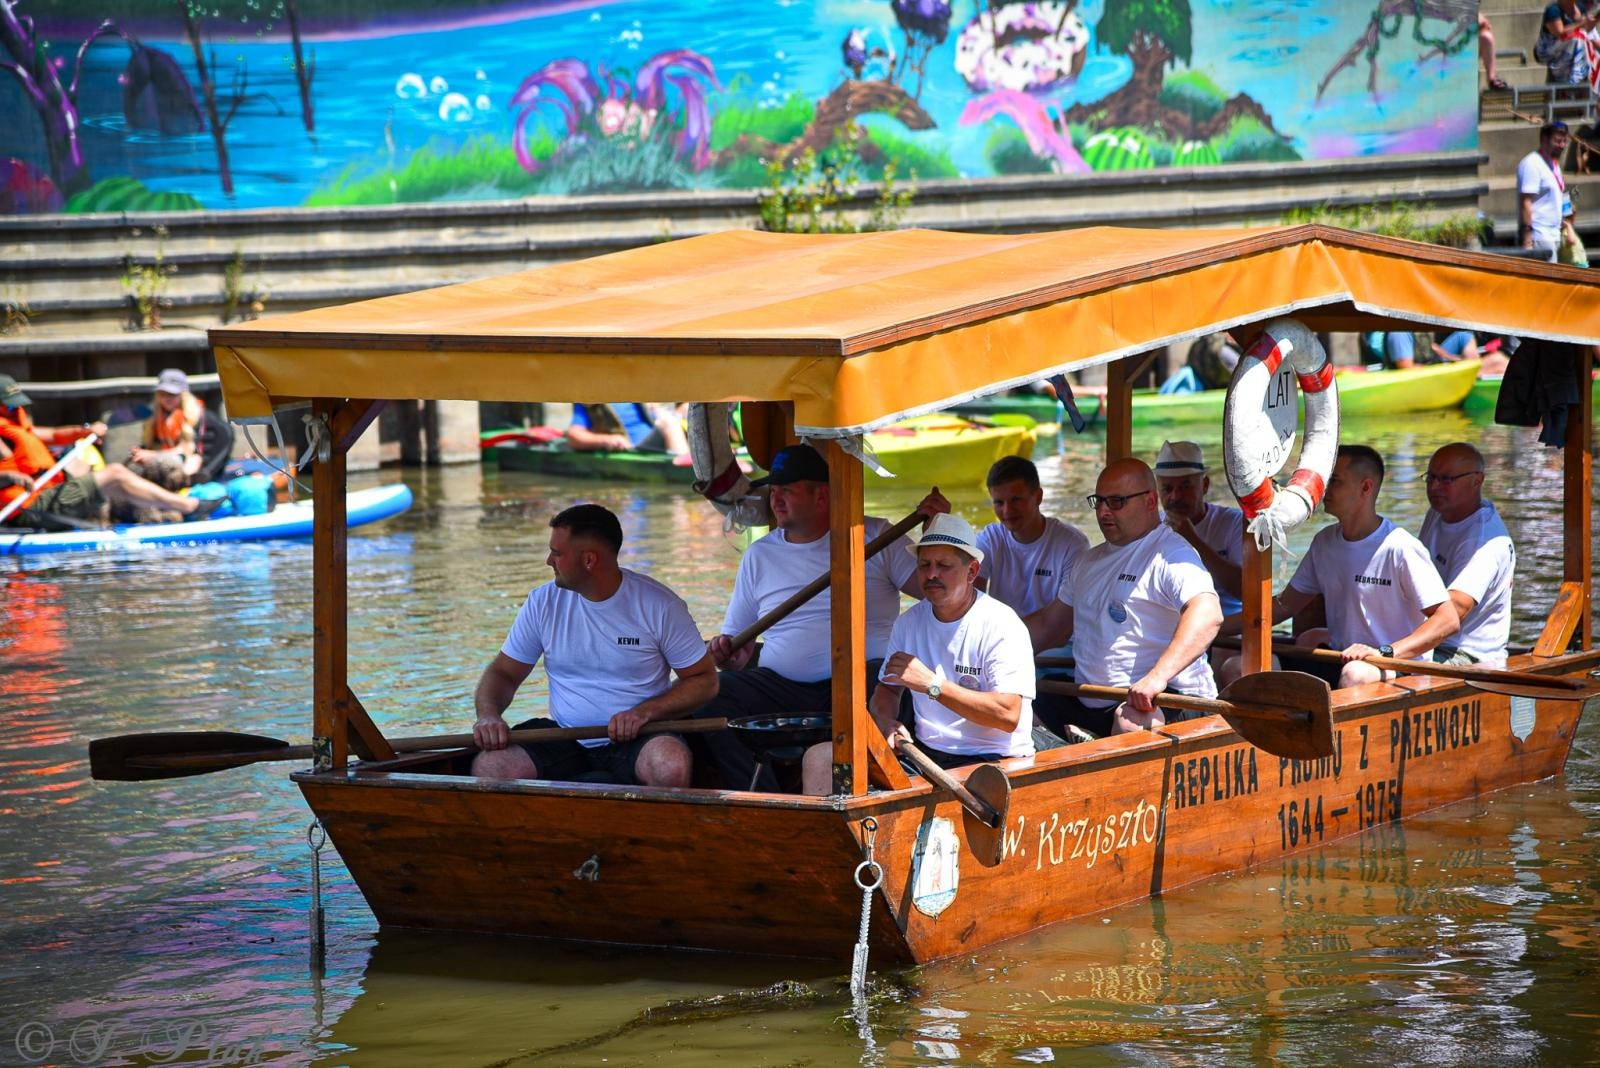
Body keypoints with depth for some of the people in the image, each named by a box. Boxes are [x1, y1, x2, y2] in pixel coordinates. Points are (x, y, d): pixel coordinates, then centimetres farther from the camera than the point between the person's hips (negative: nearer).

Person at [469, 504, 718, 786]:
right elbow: (502, 672, 12)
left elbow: (704, 680, 0)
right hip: (563, 739, 3)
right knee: (488, 767, -25)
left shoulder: (660, 606, -5)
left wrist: (645, 712, -16)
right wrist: (488, 715, -11)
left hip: (636, 740, -3)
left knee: (671, 766, -38)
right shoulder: (543, 602, 5)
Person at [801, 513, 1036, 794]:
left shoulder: (1000, 625, -11)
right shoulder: (909, 622, 10)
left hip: (993, 759, -7)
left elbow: (1009, 715, -21)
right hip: (925, 749, 7)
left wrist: (932, 684, -22)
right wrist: (888, 724, -5)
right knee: (819, 758, -7)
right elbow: (887, 688, 21)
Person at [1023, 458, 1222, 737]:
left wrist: (1158, 676, -40)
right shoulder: (1092, 561, 22)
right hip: (1087, 704, 9)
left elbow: (1208, 614, -27)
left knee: (1131, 723, -40)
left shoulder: (1171, 555, -9)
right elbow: (1049, 622, 32)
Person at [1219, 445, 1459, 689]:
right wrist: (1218, 626, 9)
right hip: (1337, 660, 8)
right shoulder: (1325, 542, 12)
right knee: (1235, 670, -9)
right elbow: (1285, 605, 20)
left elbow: (1448, 620, -17)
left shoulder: (1400, 549, -12)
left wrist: (1385, 653, -30)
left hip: (1398, 670, -7)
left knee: (1355, 673, -43)